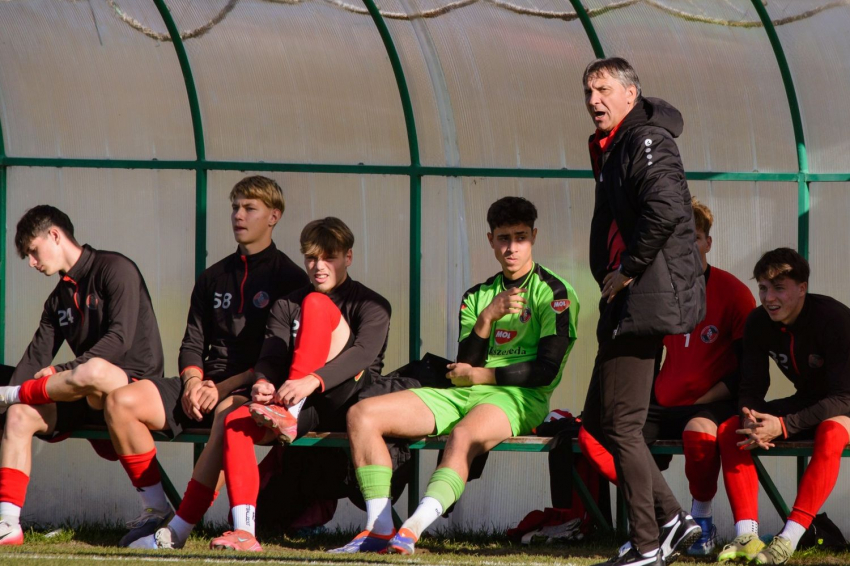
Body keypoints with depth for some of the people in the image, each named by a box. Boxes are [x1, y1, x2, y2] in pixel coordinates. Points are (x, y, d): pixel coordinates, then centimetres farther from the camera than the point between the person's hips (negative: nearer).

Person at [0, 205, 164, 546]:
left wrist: (62, 373, -20)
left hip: (136, 383, -8)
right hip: (88, 399, 8)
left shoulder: (115, 269, -6)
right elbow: (36, 358, 13)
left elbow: (121, 339, -18)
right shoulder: (59, 299, 19)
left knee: (93, 371, -40)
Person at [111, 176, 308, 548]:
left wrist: (224, 388, -15)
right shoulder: (213, 278, 20)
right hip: (209, 383, 6)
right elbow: (192, 342, 17)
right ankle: (155, 509, -10)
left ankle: (178, 530, -41)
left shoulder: (289, 280, 1)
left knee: (229, 414, -42)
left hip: (252, 391, -6)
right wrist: (193, 383, -5)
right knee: (121, 402, -16)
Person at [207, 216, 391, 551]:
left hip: (349, 397, -4)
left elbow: (364, 353, -14)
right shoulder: (287, 306, 20)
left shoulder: (371, 305, 6)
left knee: (316, 304, -21)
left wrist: (311, 382, -32)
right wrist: (262, 383, -22)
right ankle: (244, 533, -36)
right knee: (235, 423, -27)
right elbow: (271, 354, 5)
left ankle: (288, 416, -30)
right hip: (308, 409, 4)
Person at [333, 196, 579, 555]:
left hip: (518, 398, -6)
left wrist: (479, 376, -1)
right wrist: (487, 318, -10)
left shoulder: (554, 293, 3)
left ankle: (412, 531, -55)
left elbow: (547, 370, -7)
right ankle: (379, 529, -22)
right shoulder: (477, 296, 20)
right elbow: (464, 365, 7)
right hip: (464, 395, 6)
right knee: (363, 414, -12)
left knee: (463, 435, -41)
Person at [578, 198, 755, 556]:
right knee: (592, 434, -19)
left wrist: (705, 401, -13)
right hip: (664, 405, 5)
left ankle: (702, 519, -16)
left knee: (699, 430, -42)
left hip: (712, 403, -5)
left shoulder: (732, 292, -5)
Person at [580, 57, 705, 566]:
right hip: (626, 305, 11)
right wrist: (609, 275, 10)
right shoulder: (612, 149, 20)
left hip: (647, 299, -11)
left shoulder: (646, 142, -12)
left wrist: (627, 270, -19)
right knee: (598, 422, 12)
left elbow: (665, 208, -28)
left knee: (621, 426, -8)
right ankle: (672, 519, 14)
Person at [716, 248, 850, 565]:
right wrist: (752, 419, -30)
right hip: (808, 402, 6)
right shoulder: (759, 324, -8)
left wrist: (782, 426, -37)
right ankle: (747, 536, -25)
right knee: (729, 431, -13)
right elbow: (751, 388, -4)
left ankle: (789, 539, -42)